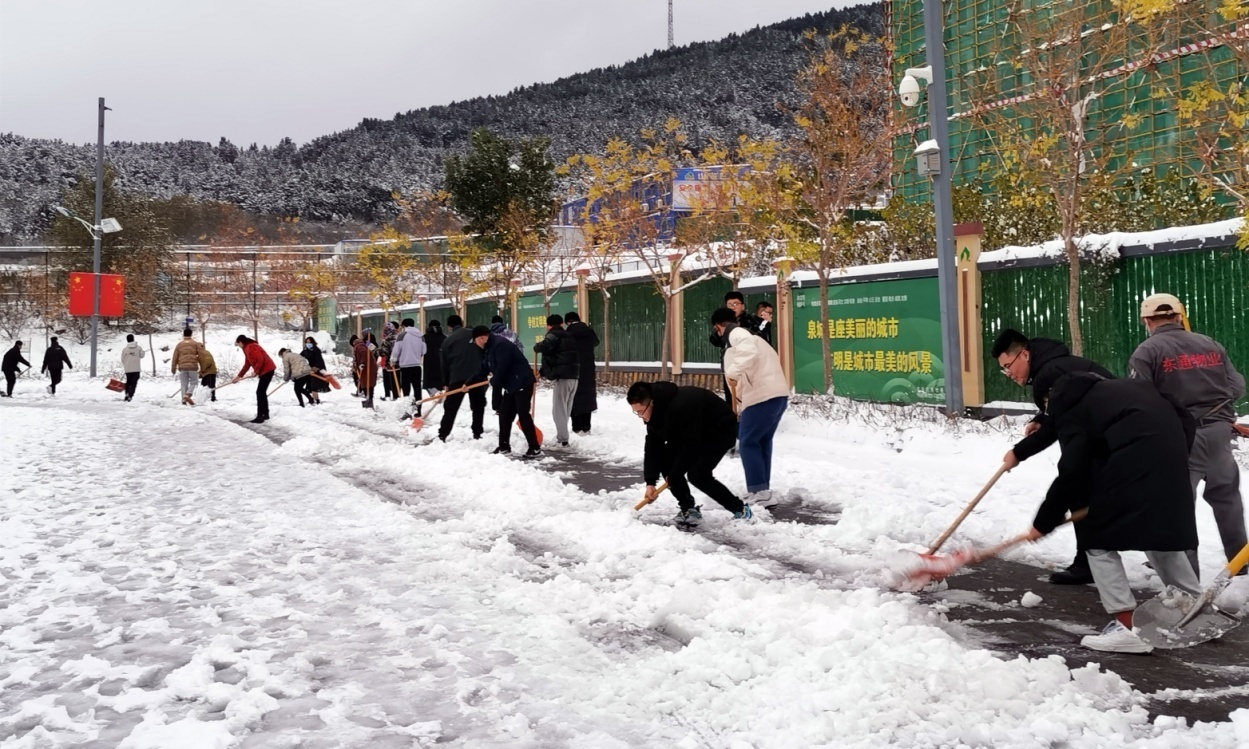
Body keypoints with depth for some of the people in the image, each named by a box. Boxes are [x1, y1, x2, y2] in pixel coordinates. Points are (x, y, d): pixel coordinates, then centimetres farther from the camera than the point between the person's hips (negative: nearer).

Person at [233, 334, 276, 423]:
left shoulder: (251, 347, -15)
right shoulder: (247, 349, 18)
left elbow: (260, 359, -26)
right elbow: (247, 364, 23)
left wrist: (256, 371, -16)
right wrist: (239, 376, 23)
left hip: (267, 370, -11)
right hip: (265, 371, 11)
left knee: (260, 393, -10)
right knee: (262, 393, 16)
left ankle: (260, 416, -11)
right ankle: (265, 414, 22)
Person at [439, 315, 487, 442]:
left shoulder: (448, 341, 8)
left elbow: (445, 364, 11)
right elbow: (485, 352, 8)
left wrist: (445, 383, 18)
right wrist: (486, 370, 16)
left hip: (457, 377, 0)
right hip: (477, 376, 0)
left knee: (450, 408, 7)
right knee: (478, 406, 11)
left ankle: (442, 435, 6)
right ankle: (477, 434, 8)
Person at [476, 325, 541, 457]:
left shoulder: (500, 344, -19)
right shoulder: (491, 348, 15)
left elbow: (502, 367, -25)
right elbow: (485, 369, 23)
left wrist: (494, 380, -6)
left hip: (522, 382, -11)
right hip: (511, 384, 11)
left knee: (523, 414, -12)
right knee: (504, 413, 11)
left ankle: (535, 448, -9)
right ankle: (504, 446, 20)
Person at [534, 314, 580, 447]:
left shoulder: (554, 335, -4)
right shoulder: (568, 336, 24)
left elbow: (545, 346, -26)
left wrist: (537, 346, -3)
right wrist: (541, 372, 26)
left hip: (562, 377, -8)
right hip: (574, 376, 8)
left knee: (559, 409, -3)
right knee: (566, 409, 16)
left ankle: (563, 439, -5)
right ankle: (562, 436, 23)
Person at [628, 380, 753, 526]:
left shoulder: (681, 406, -39)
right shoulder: (656, 410, -12)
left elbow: (691, 445, -31)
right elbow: (653, 447, -10)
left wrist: (674, 475, -21)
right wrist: (650, 482, -17)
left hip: (720, 429, -9)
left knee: (698, 474, -21)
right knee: (665, 460, -7)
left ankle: (741, 509, -5)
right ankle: (689, 510, 2)